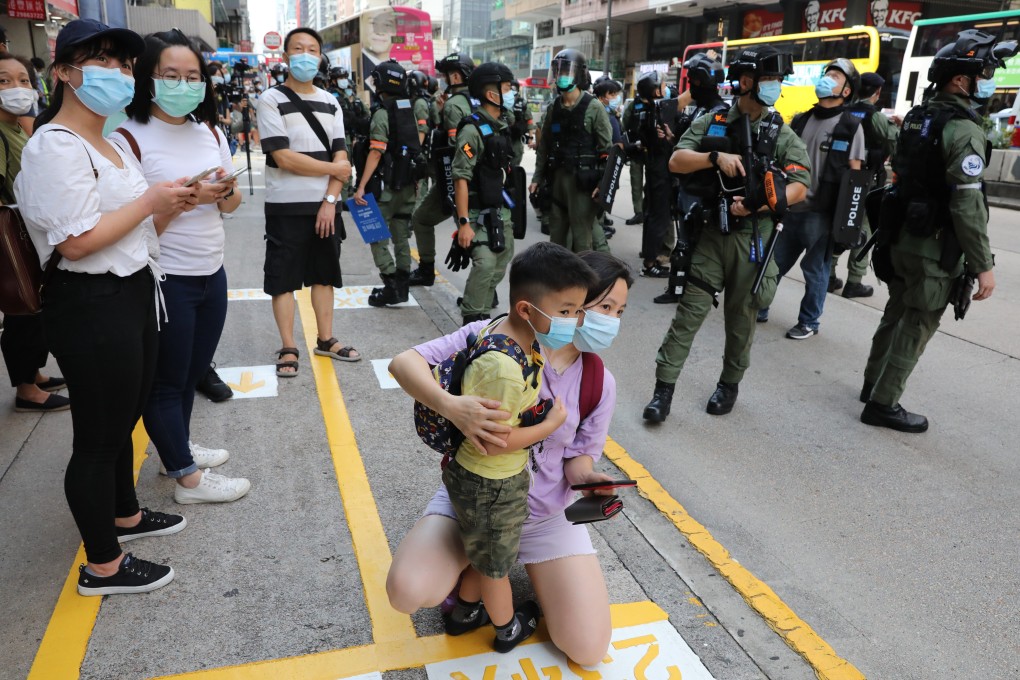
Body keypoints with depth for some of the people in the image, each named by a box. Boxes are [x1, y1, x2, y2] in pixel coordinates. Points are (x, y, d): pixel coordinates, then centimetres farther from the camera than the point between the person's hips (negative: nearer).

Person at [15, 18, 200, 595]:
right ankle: (103, 566, 18)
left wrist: (171, 203, 2)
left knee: (124, 418, 23)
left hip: (133, 296, 10)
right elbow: (76, 242, -24)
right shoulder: (56, 145, -15)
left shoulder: (109, 144, 16)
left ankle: (126, 515, 43)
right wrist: (149, 201, -16)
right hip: (92, 308, -10)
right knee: (99, 435, 2)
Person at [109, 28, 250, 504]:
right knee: (167, 380, 8)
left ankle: (176, 447, 39)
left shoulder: (209, 132, 7)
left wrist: (226, 190, -10)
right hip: (164, 281, -7)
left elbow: (231, 205, 12)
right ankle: (188, 478, 19)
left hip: (212, 273, 7)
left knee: (193, 372, 19)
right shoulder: (128, 138, -13)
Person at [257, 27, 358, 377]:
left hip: (324, 205, 5)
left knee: (324, 272, 11)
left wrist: (330, 200, -9)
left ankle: (325, 339, 24)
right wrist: (333, 168, -9)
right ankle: (288, 348, 11)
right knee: (283, 278, 1)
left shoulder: (330, 103, 9)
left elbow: (341, 156, 2)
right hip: (285, 207, -4)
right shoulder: (271, 100, -6)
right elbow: (284, 158, -15)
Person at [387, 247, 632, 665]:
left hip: (547, 517, 2)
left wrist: (587, 479, -25)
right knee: (407, 592, -28)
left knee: (589, 650, -6)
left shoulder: (599, 384, -9)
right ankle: (472, 567, 7)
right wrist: (450, 406, -45)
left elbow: (579, 456, 0)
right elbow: (405, 362, -25)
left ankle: (531, 566, 21)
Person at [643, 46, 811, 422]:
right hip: (710, 232, 0)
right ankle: (664, 387, 4)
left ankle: (730, 384, 27)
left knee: (741, 316, 10)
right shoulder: (711, 123, 5)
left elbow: (799, 186, -3)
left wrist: (758, 204, -17)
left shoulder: (783, 135, 4)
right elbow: (676, 161, -3)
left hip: (752, 238, 1)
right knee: (689, 310, -1)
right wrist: (715, 157, -17)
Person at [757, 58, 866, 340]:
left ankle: (809, 322, 18)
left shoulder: (851, 126, -3)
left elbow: (854, 173, -5)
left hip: (821, 212, -4)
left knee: (815, 269, 4)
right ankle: (759, 308, 27)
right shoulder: (800, 120, 11)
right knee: (775, 262, 11)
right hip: (791, 207, 5)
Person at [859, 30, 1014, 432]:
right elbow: (968, 205, -23)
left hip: (903, 238, 8)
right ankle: (882, 404, 8)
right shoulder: (963, 129, -18)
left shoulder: (917, 118, 9)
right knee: (917, 327, 2)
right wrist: (983, 266, -19)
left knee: (896, 315, 20)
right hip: (936, 249, -8)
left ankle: (874, 384, 33)